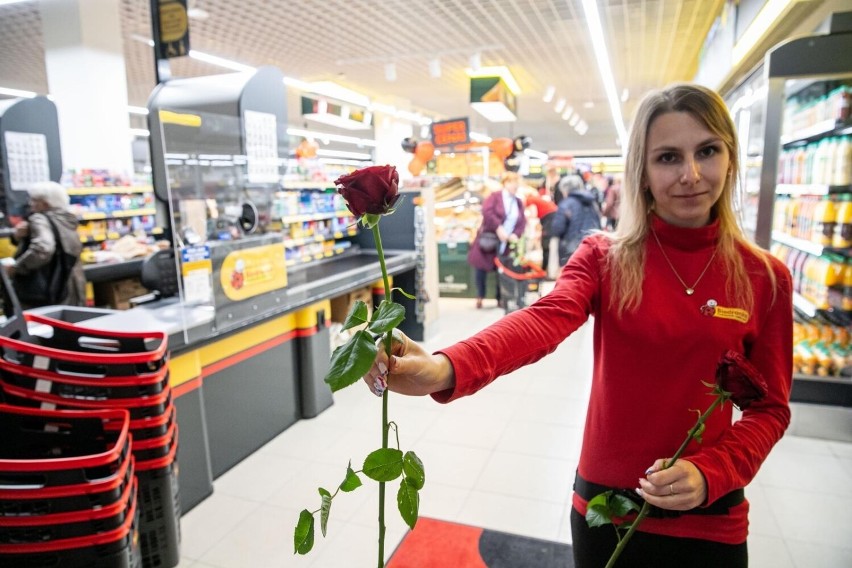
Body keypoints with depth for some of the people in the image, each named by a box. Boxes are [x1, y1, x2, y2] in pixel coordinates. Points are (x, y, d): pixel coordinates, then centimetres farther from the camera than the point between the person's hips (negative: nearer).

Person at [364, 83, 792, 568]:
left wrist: (709, 474, -18)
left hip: (707, 517, 1)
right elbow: (546, 319, -29)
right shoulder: (604, 256, -9)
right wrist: (446, 369, -48)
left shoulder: (765, 278, -6)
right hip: (603, 503, 0)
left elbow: (770, 408, 0)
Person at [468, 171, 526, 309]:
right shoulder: (495, 196, -3)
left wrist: (516, 234, -12)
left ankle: (500, 298, 17)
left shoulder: (519, 202, 12)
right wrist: (498, 228, -23)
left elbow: (522, 221, 7)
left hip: (506, 244, 4)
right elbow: (486, 211, -19)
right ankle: (480, 297, 15)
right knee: (482, 268, 0)